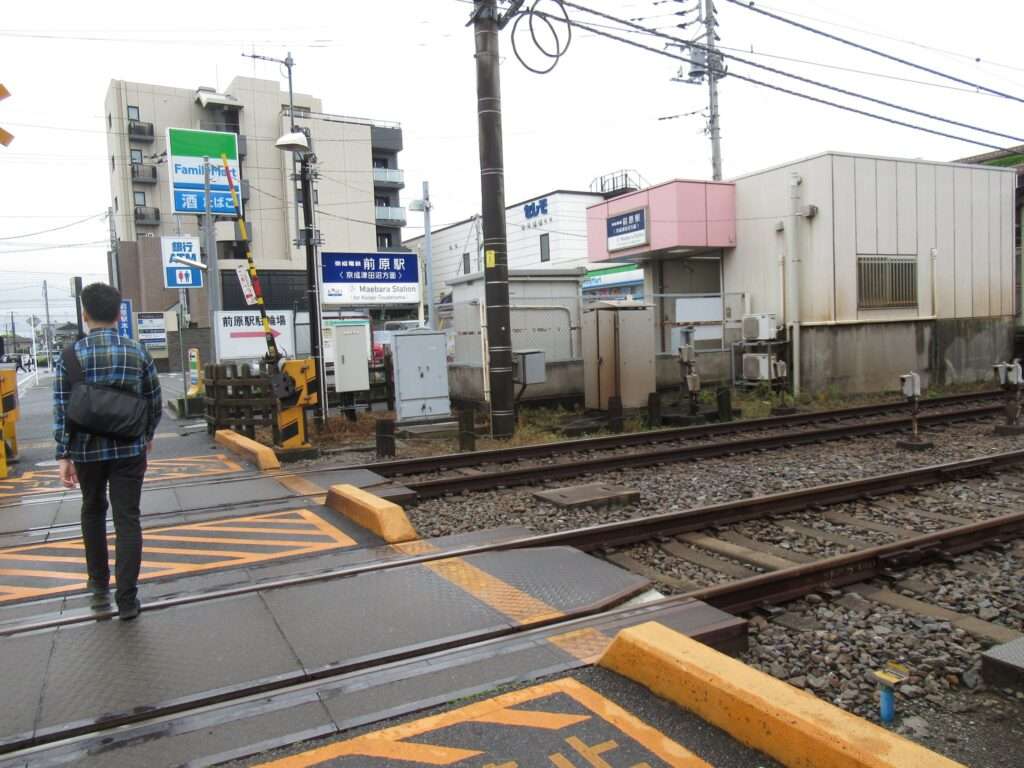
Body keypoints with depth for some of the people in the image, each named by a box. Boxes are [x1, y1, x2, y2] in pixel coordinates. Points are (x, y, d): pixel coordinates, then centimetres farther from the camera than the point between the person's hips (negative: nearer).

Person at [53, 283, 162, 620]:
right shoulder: (138, 352, -1)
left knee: (93, 512, 21)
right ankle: (126, 599, 1)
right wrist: (148, 436, 20)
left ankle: (99, 585, 32)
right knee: (127, 519, 2)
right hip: (129, 449, 0)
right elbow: (154, 401, 4)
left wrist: (63, 455, -5)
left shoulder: (71, 354, -5)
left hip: (87, 449, 0)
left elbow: (62, 409, -8)